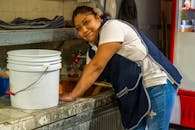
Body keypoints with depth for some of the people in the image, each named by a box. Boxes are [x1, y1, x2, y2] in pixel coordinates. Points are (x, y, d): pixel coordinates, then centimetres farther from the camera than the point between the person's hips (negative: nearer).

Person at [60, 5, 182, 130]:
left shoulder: (112, 26, -16)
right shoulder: (93, 49, 9)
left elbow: (97, 66, -23)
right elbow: (88, 78, 7)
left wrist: (73, 95, -20)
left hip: (157, 84, -8)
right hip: (135, 92, 8)